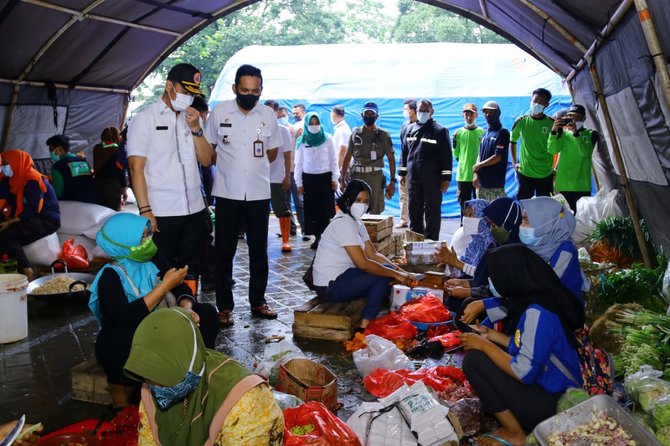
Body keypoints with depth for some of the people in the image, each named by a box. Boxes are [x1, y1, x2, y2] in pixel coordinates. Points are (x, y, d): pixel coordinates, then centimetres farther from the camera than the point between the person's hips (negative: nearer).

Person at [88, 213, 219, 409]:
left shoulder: (152, 261, -1)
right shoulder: (110, 276, -18)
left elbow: (181, 288, 2)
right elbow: (125, 318, -32)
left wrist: (186, 308, -22)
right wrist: (165, 285, -28)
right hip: (119, 346, -6)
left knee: (206, 312, -10)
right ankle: (119, 388, -12)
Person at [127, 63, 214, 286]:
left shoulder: (193, 118, 13)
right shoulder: (145, 119, -2)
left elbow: (207, 160, 8)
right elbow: (136, 168, -7)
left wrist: (196, 128, -6)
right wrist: (145, 210, -15)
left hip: (194, 210, 5)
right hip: (161, 213, -5)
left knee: (192, 269, 12)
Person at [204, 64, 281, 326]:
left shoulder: (268, 115, 1)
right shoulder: (219, 112, -4)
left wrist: (254, 167, 7)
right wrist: (229, 167, 4)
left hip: (258, 193, 2)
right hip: (227, 193, -2)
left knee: (259, 250, 10)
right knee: (224, 252, 3)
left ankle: (258, 301, 23)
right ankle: (224, 306, 13)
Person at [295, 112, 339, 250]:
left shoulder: (328, 139, 2)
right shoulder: (301, 141, 4)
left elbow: (334, 160, 4)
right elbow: (298, 163, 7)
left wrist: (335, 178, 0)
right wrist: (299, 183, 5)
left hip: (325, 177, -1)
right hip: (308, 178, 1)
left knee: (327, 208, -3)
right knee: (312, 209, 2)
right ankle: (317, 237, 9)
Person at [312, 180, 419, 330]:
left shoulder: (357, 222, 11)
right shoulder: (343, 223, -20)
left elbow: (373, 254, 10)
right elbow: (363, 263, -25)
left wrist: (401, 272, -3)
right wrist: (396, 274, -18)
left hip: (341, 277, 10)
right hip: (330, 287, -10)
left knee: (386, 270, 7)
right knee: (383, 276, -14)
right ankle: (365, 327, -7)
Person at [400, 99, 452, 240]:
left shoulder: (440, 131, -4)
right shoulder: (411, 129, 11)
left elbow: (446, 156, -7)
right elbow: (404, 152, 17)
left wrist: (446, 178, -11)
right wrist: (403, 173, 14)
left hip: (432, 179, -5)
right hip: (413, 178, 5)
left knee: (432, 212, 0)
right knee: (414, 211, 12)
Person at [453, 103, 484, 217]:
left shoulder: (482, 132, 1)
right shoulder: (459, 133, 3)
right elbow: (456, 154, 9)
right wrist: (454, 143, -3)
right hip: (463, 174, 1)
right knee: (464, 202, 8)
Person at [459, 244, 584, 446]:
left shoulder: (537, 313, -25)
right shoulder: (540, 298, 3)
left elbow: (524, 373, -25)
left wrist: (483, 345, -14)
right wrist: (489, 334, 14)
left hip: (554, 404, -10)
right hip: (548, 385, 10)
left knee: (474, 359, -15)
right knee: (483, 352, 10)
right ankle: (518, 422, 8)